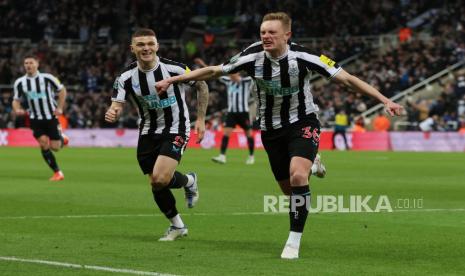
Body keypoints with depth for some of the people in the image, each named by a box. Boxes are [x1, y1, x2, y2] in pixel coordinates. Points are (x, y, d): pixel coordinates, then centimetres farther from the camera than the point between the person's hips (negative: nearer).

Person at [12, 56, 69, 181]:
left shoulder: (47, 78, -10)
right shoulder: (19, 83, -3)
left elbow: (62, 90, 2)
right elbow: (16, 100, 7)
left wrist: (60, 108, -5)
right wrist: (17, 109, -16)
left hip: (51, 117, -2)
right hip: (35, 119, 2)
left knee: (54, 147, -2)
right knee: (44, 144, -13)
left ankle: (62, 139, 36)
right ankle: (57, 173, -1)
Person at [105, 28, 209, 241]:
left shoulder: (174, 69, -18)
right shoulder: (126, 77, -10)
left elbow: (202, 86, -2)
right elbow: (117, 105, -9)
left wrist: (201, 119, -4)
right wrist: (112, 114, -34)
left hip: (175, 130, -4)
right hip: (148, 133, 4)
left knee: (160, 179, -23)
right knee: (155, 185, 5)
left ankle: (189, 181, 12)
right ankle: (177, 226, 29)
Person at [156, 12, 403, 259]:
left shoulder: (303, 56, -21)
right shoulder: (253, 56, -14)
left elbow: (346, 79, -19)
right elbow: (213, 71, -1)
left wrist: (384, 100, -24)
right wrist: (172, 80, 2)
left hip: (303, 123, -3)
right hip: (271, 129, 3)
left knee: (298, 176, -27)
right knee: (289, 189, 7)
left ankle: (294, 242, -18)